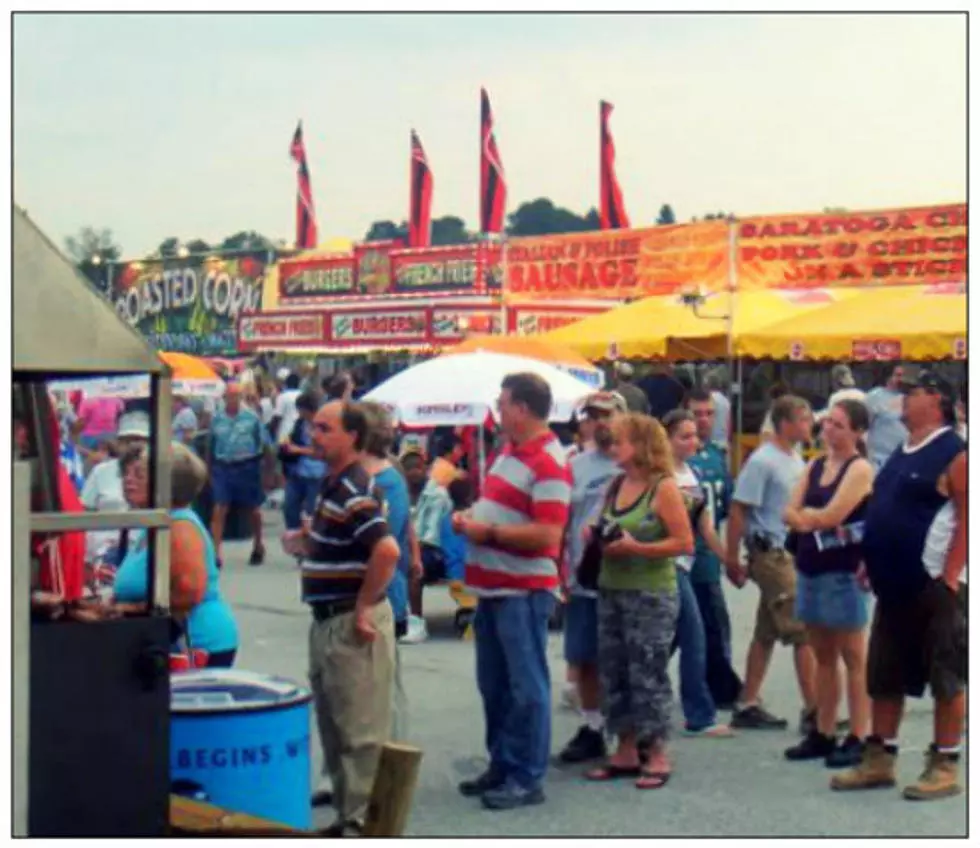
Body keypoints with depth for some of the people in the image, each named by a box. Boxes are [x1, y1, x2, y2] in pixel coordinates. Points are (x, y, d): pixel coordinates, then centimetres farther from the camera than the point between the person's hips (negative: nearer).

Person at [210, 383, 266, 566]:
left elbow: (261, 443, 3)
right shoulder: (217, 419, 2)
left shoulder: (251, 417, -3)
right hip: (223, 467, 1)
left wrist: (257, 464, -2)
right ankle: (215, 551, -10)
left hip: (246, 467, -1)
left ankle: (258, 546, 33)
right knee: (219, 509, -8)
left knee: (254, 510, 12)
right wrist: (212, 469, 10)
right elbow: (212, 446, 11)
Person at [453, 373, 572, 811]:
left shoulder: (548, 463, -17)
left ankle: (527, 778, 6)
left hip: (524, 590, -10)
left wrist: (489, 532, -18)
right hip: (493, 588, 10)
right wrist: (470, 517, 6)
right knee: (493, 683, 16)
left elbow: (548, 534, -24)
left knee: (525, 687, -1)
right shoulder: (509, 451, 13)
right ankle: (502, 765, 28)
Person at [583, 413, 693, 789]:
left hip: (651, 595, -7)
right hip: (611, 591, 7)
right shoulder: (616, 485, 11)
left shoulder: (664, 487, -9)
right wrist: (598, 539, 1)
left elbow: (685, 543, -14)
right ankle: (626, 751, 18)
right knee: (613, 671, 9)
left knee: (648, 673, -5)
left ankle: (657, 755, 3)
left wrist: (635, 547, -20)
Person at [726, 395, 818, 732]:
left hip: (796, 553, 9)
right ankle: (813, 711, -4)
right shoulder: (763, 461, -13)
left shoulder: (797, 460, 13)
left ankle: (747, 706, 18)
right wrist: (732, 559, -14)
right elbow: (738, 510, -14)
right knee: (802, 631, -8)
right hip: (773, 554, -9)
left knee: (767, 632, 12)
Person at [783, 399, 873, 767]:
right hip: (810, 569, 7)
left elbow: (831, 515, -19)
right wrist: (813, 520, -16)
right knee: (822, 655, 12)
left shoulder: (860, 468, -9)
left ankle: (858, 738, 1)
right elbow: (791, 514, 4)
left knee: (853, 657, -2)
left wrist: (806, 514, -3)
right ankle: (823, 734, 19)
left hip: (844, 572, -7)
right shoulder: (814, 466, 12)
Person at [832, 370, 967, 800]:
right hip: (895, 586, 9)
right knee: (884, 676, 13)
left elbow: (968, 519, -16)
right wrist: (870, 561, 15)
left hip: (934, 585, -9)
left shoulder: (953, 454, -10)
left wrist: (950, 576, -20)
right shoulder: (902, 453, 16)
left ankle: (945, 767, 6)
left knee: (946, 678, 0)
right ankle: (879, 760, 21)